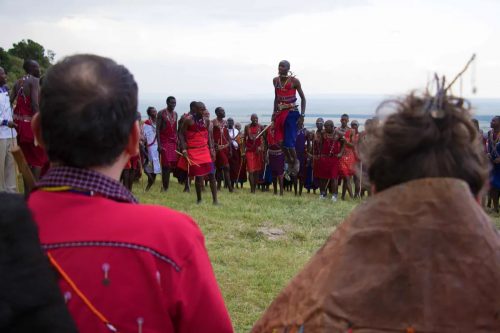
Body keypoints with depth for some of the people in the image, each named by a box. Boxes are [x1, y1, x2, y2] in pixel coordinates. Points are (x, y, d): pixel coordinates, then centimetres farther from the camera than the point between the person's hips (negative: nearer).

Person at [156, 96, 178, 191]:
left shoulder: (175, 114, 12)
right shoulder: (161, 113, -6)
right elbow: (157, 129, -9)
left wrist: (177, 141, 10)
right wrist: (159, 144, -16)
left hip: (173, 141, 5)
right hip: (164, 141, -5)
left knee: (172, 164, 0)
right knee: (166, 165, -8)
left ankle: (166, 186, 7)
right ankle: (164, 187, -3)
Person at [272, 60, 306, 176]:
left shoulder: (294, 81, -8)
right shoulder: (275, 80, 7)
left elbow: (303, 98, -3)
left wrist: (302, 115, -10)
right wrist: (274, 113, 12)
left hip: (292, 113, -5)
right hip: (280, 113, 5)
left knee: (289, 141, -9)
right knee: (281, 141, 3)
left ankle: (296, 161, 17)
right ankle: (289, 162, 22)